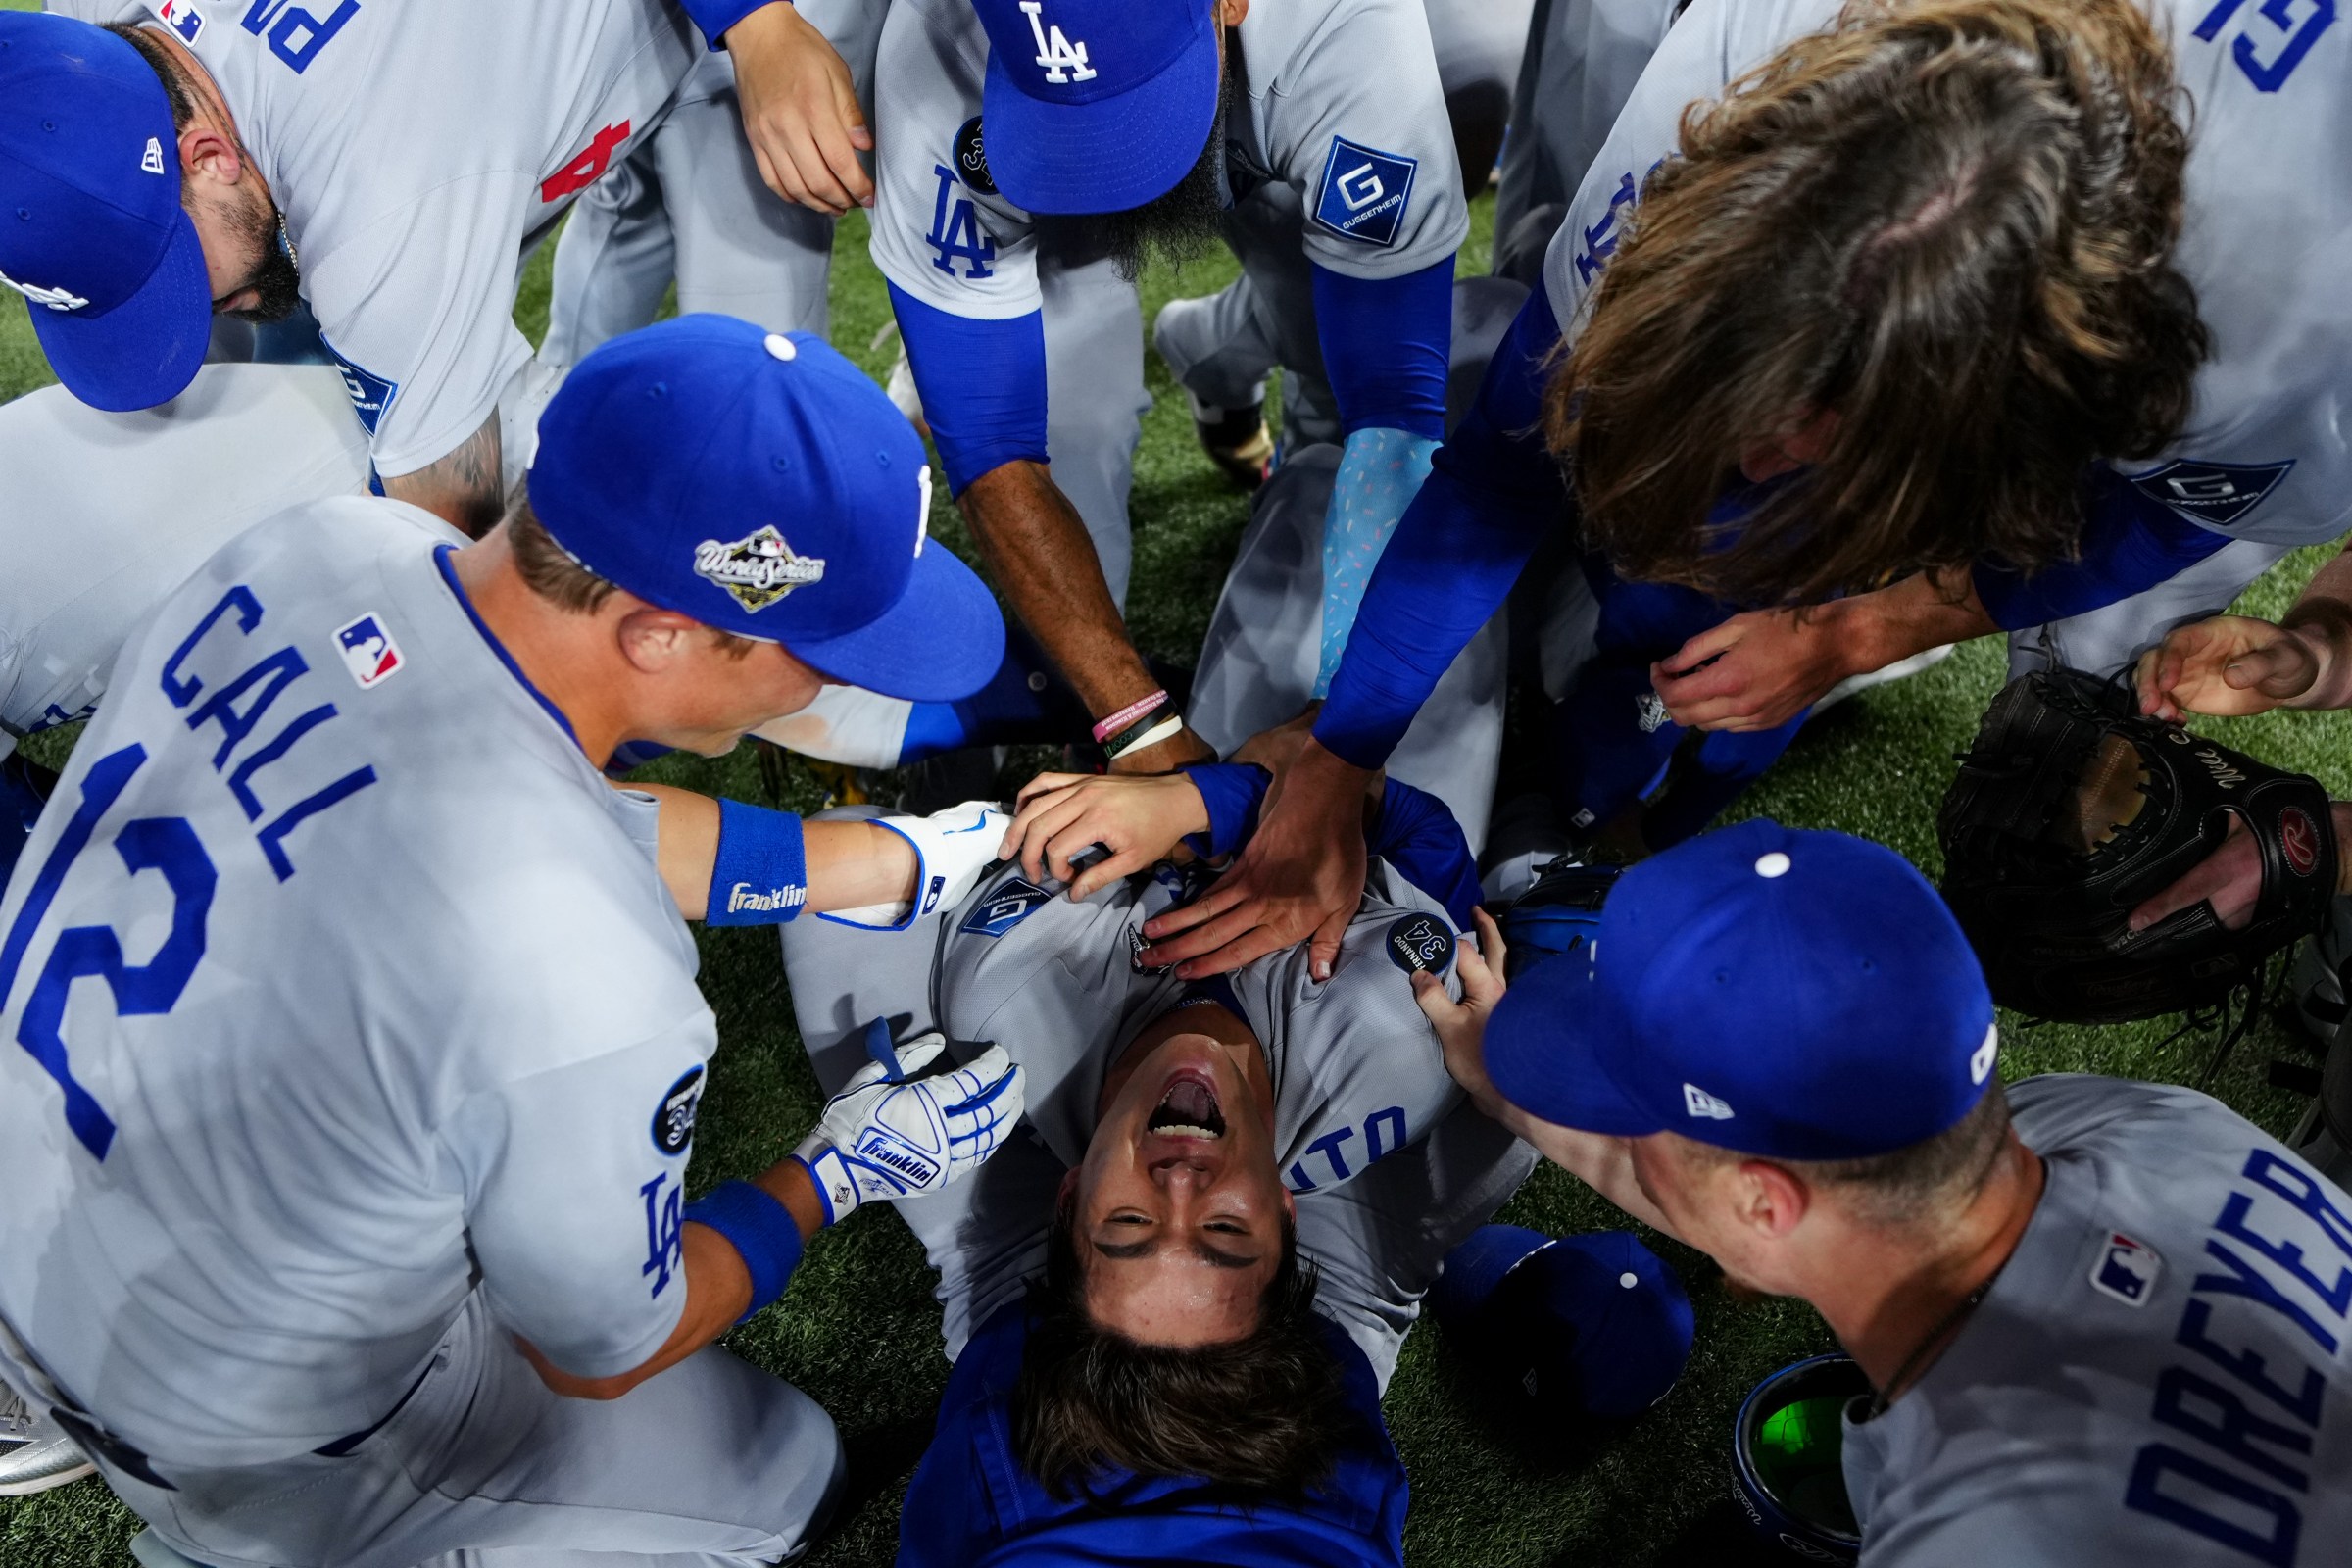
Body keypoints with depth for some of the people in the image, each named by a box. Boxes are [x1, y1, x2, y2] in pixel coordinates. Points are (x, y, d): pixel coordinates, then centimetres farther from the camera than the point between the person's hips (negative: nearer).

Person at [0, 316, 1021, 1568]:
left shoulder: (330, 541, -21)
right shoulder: (585, 997, -41)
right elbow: (599, 1356, -18)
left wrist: (912, 858, 3)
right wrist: (837, 1174, -4)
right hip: (236, 1448, -6)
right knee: (779, 1466, 16)